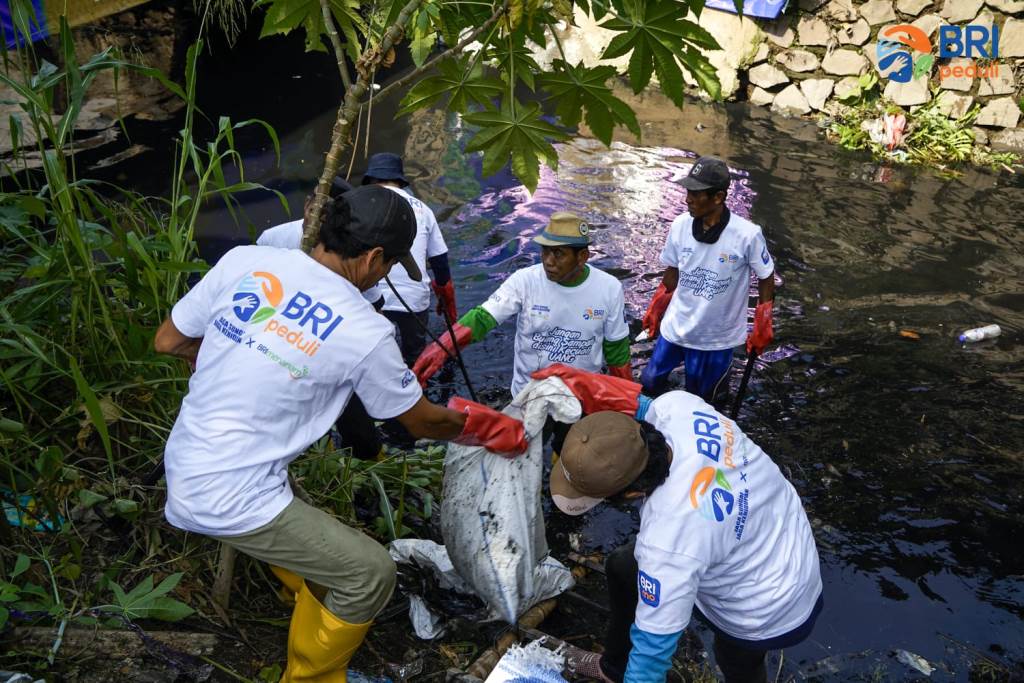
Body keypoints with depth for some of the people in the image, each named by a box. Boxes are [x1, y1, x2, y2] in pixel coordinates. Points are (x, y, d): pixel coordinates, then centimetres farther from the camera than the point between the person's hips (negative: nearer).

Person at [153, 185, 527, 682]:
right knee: (371, 574, 4)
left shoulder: (244, 260, -5)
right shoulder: (366, 333, -16)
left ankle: (317, 596, 54)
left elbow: (167, 342, 7)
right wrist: (486, 429, 19)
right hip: (231, 500, -7)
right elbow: (423, 421, 0)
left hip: (182, 467, 8)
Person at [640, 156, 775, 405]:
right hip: (675, 327, 3)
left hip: (717, 337, -3)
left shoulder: (747, 235, -23)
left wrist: (762, 327, -5)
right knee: (650, 383, 16)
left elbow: (766, 278, -7)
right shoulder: (680, 226, -12)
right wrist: (655, 310, 11)